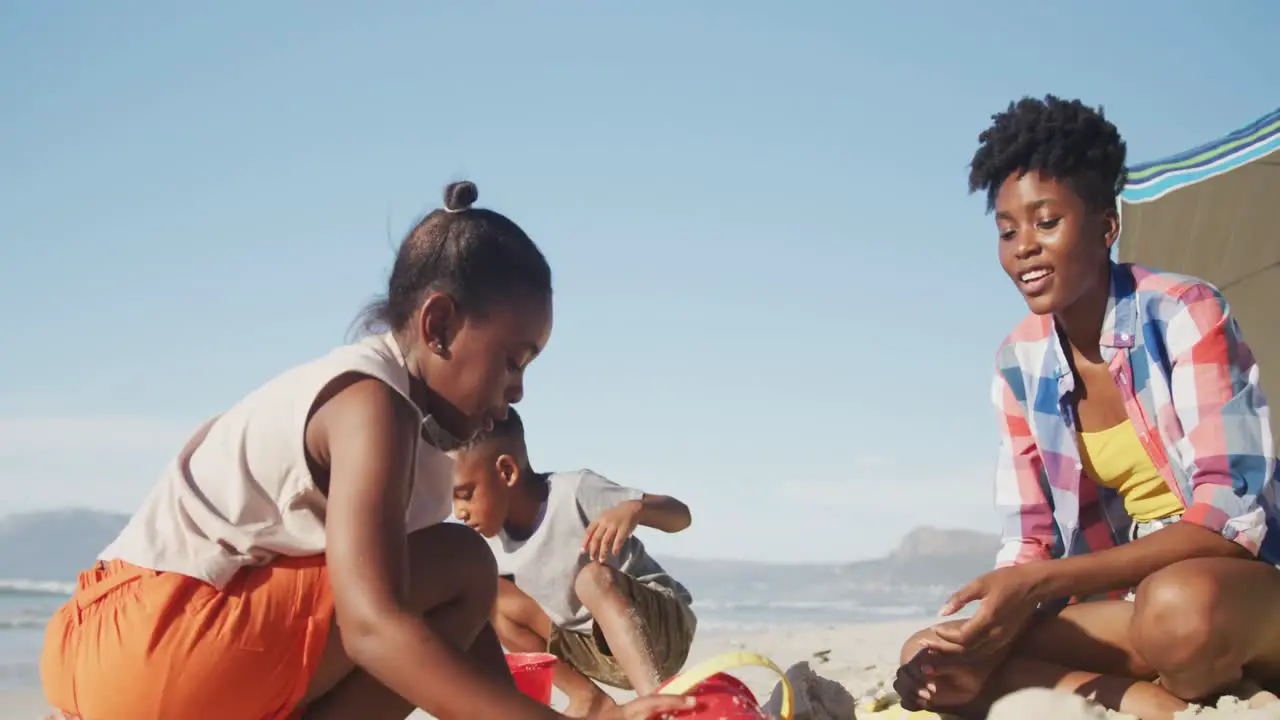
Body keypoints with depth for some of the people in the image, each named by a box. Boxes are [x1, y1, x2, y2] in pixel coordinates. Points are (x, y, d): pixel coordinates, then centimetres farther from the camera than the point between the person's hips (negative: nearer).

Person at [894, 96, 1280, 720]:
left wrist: (1039, 584, -28)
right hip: (1129, 600, 7)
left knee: (1180, 607, -41)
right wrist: (986, 642, -18)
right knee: (930, 661, -12)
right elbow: (1031, 544, 4)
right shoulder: (1019, 365, 4)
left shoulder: (1186, 314, -13)